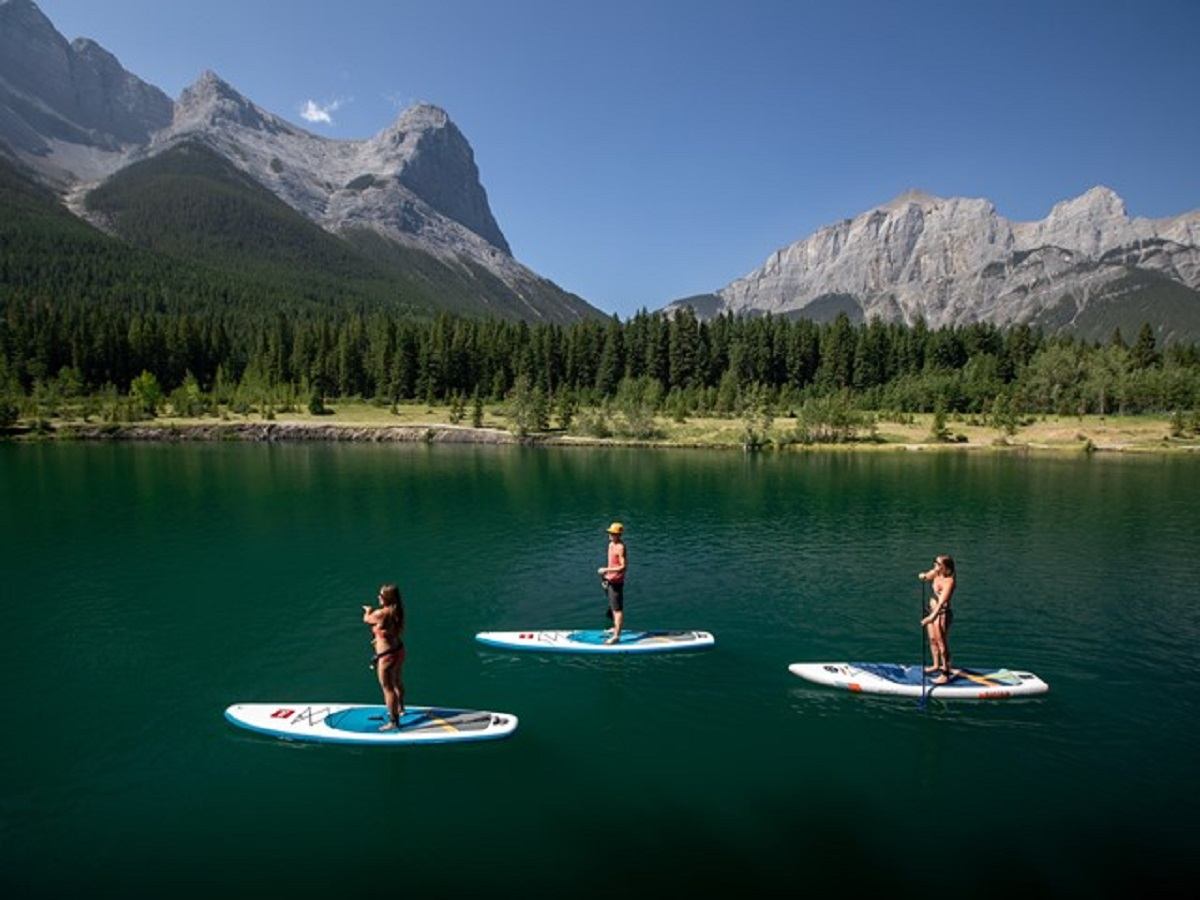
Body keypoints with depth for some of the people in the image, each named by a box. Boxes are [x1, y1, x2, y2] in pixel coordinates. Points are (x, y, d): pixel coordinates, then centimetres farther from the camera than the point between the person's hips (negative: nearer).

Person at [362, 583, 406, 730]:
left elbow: (367, 619, -7)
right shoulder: (397, 611, -2)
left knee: (388, 688, 3)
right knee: (397, 683, 28)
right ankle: (400, 709, 49)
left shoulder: (381, 614, -26)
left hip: (387, 656, -9)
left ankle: (393, 722, 13)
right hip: (398, 650, 9)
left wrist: (368, 611, 15)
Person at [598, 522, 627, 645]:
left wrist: (606, 570, -25)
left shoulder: (620, 547, -19)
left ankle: (616, 636, -5)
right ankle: (615, 628, 38)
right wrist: (606, 574, 15)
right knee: (612, 607, 22)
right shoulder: (611, 544, 10)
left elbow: (623, 567, -24)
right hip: (610, 580, 10)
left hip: (616, 581, -10)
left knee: (617, 609, -7)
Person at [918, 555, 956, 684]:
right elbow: (926, 576, 17)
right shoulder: (935, 573, -2)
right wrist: (923, 576, -9)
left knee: (942, 643, -2)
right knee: (932, 639, 20)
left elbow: (942, 601, -32)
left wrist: (933, 616, -42)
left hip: (942, 613, -9)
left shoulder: (950, 581, -24)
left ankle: (945, 674, 6)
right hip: (932, 610, 9)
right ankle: (936, 665, 38)